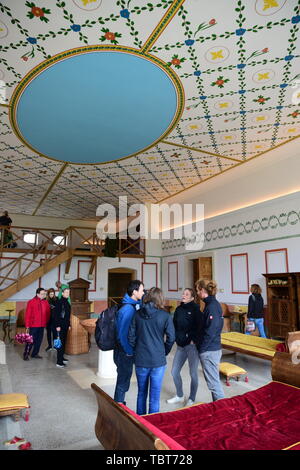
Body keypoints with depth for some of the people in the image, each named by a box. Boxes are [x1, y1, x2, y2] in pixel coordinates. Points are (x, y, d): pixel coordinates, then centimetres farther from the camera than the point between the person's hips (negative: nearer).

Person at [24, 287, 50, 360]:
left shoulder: (45, 303, 5)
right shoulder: (31, 302, -7)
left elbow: (48, 313, 11)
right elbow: (27, 314, -7)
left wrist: (46, 322, 4)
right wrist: (27, 325, -9)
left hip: (42, 325, 5)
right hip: (33, 325, -4)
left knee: (39, 340, 11)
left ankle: (35, 354, 26)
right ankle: (26, 354, 18)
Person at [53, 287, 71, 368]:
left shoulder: (67, 302, 13)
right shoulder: (59, 302, -11)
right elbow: (56, 315, -15)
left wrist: (69, 325, 17)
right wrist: (57, 326, -18)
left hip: (65, 325, 8)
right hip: (60, 325, -8)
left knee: (64, 342, 14)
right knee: (60, 342, -7)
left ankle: (61, 357, 27)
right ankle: (59, 362, -4)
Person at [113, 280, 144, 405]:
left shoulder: (133, 305, 5)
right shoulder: (128, 309, -24)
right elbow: (122, 333, -25)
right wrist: (129, 351, -16)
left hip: (126, 350, 9)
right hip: (125, 352, -9)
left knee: (124, 378, 22)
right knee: (123, 380, 7)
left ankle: (119, 405, 39)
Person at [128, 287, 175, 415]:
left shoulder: (138, 314, -3)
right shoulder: (165, 316, -10)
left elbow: (131, 336, 0)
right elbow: (171, 337, -9)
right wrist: (164, 352, 7)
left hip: (140, 360, 3)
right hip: (158, 361, -3)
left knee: (141, 393, 21)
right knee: (154, 396, 10)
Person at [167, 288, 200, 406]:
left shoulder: (196, 309, -10)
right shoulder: (178, 309, 8)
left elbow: (199, 326, -15)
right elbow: (174, 325, 14)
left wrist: (193, 340, -16)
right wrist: (177, 338, 3)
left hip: (192, 345, -6)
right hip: (180, 345, 7)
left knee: (193, 373, 6)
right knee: (174, 371, 12)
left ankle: (191, 399, 26)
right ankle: (179, 396, 33)